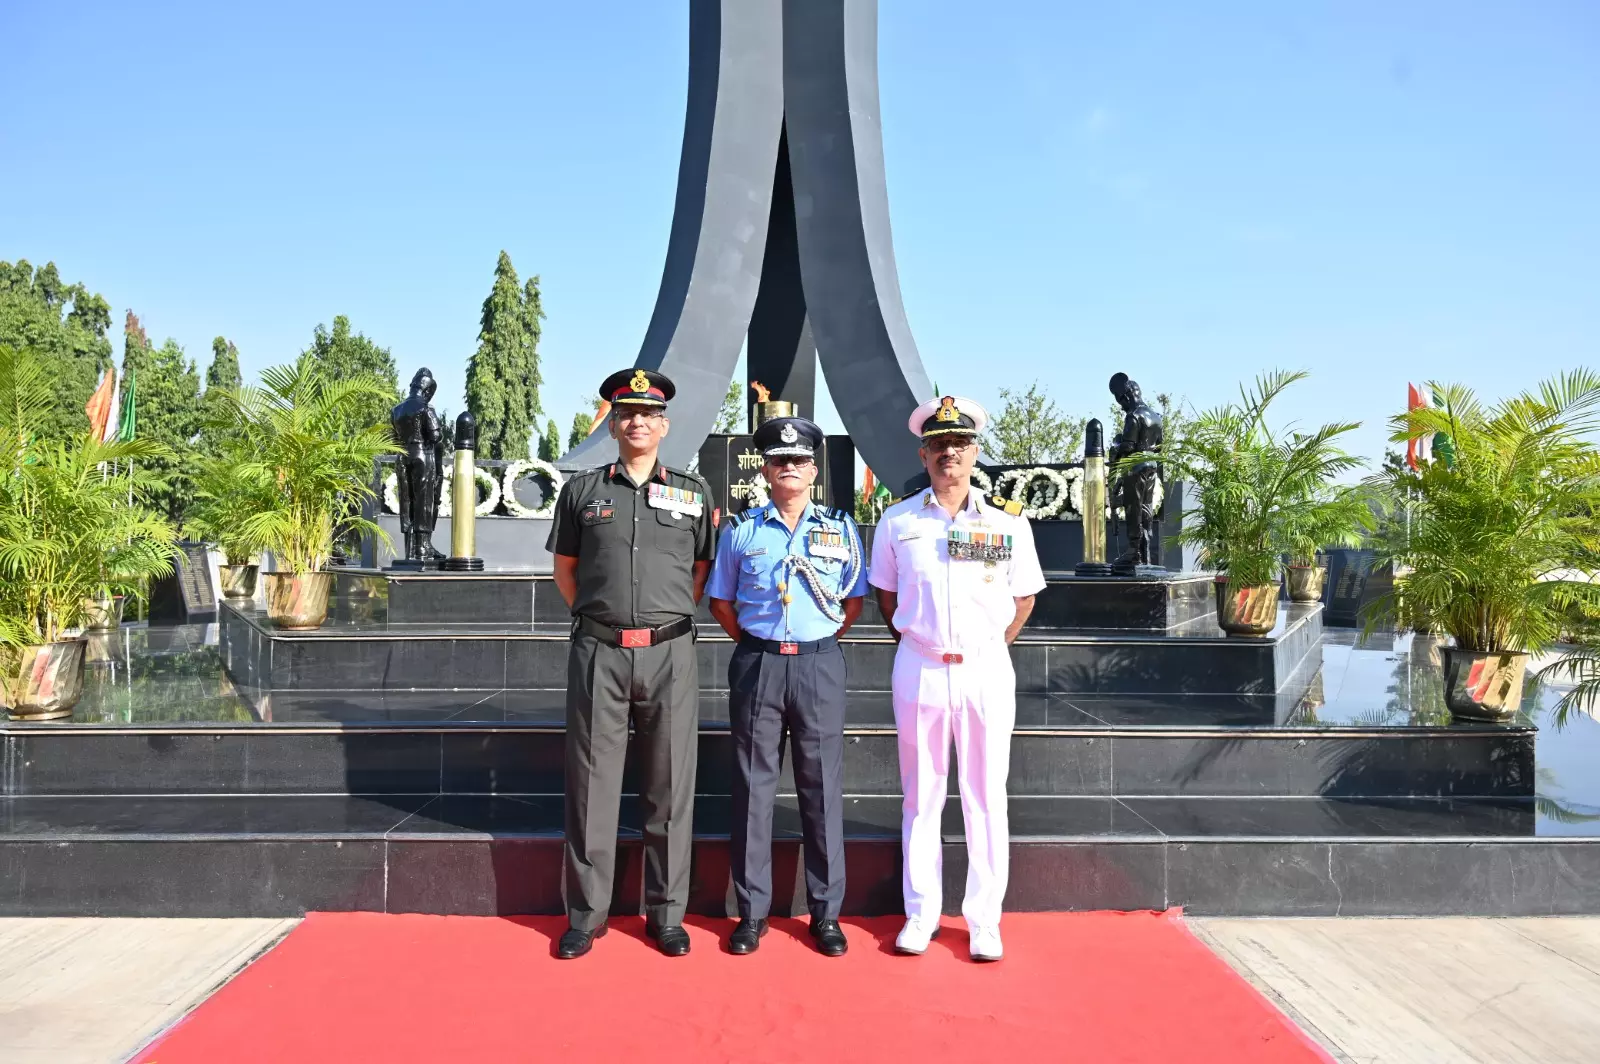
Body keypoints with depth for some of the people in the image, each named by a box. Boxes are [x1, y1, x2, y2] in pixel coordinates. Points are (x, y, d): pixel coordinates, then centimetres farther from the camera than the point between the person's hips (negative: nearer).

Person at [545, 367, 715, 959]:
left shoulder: (693, 493, 9)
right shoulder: (583, 490, 9)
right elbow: (565, 567, 16)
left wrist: (670, 621, 10)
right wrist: (597, 618, 11)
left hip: (669, 651, 0)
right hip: (597, 651, 0)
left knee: (670, 788, 4)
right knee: (591, 784, 4)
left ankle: (666, 914, 15)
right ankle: (585, 914, 15)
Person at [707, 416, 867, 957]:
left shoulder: (841, 528, 7)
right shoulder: (741, 530, 7)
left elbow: (854, 599, 13)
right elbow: (721, 600, 14)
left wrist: (821, 642, 5)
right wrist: (754, 643, 6)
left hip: (820, 666, 0)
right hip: (757, 664, 0)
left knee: (822, 787, 3)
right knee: (753, 786, 3)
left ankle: (826, 913, 12)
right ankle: (752, 911, 13)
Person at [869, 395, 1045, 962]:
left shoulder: (1008, 521, 1)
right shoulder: (897, 521, 2)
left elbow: (1023, 599, 9)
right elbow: (885, 596, 13)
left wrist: (988, 645, 5)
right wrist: (914, 640, 6)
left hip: (986, 668, 0)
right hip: (919, 669, 1)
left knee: (986, 796, 5)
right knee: (921, 796, 8)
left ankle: (983, 920, 15)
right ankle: (921, 913, 19)